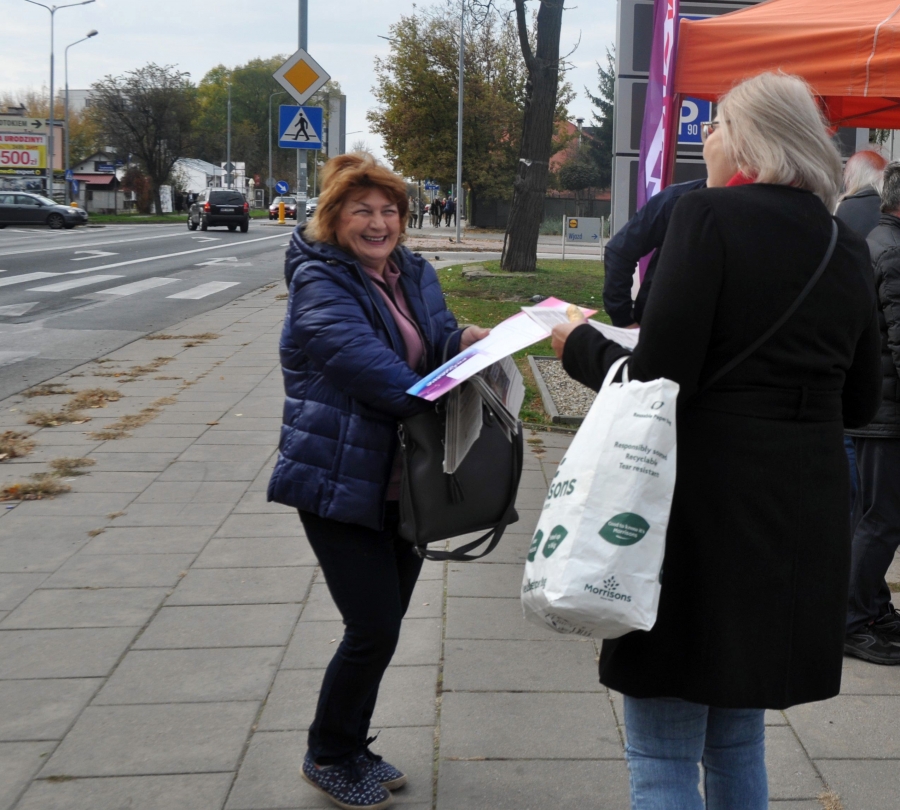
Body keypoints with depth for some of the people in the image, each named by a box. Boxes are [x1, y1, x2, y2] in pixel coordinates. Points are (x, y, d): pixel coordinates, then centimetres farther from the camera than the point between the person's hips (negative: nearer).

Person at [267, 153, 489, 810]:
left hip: (404, 478, 7)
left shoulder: (414, 273, 11)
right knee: (374, 628, -6)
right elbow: (363, 359, -25)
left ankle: (349, 748, 32)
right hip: (340, 480, -7)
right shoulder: (319, 281, -12)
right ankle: (329, 757, 18)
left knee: (385, 623, 14)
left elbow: (437, 343, 8)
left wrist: (468, 340, -15)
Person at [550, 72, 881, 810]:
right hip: (803, 523, 7)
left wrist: (580, 346, 1)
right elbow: (860, 403, 15)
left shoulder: (710, 217, -11)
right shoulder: (849, 249, 9)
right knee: (738, 742, 22)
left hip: (705, 513, -7)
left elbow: (657, 379, -17)